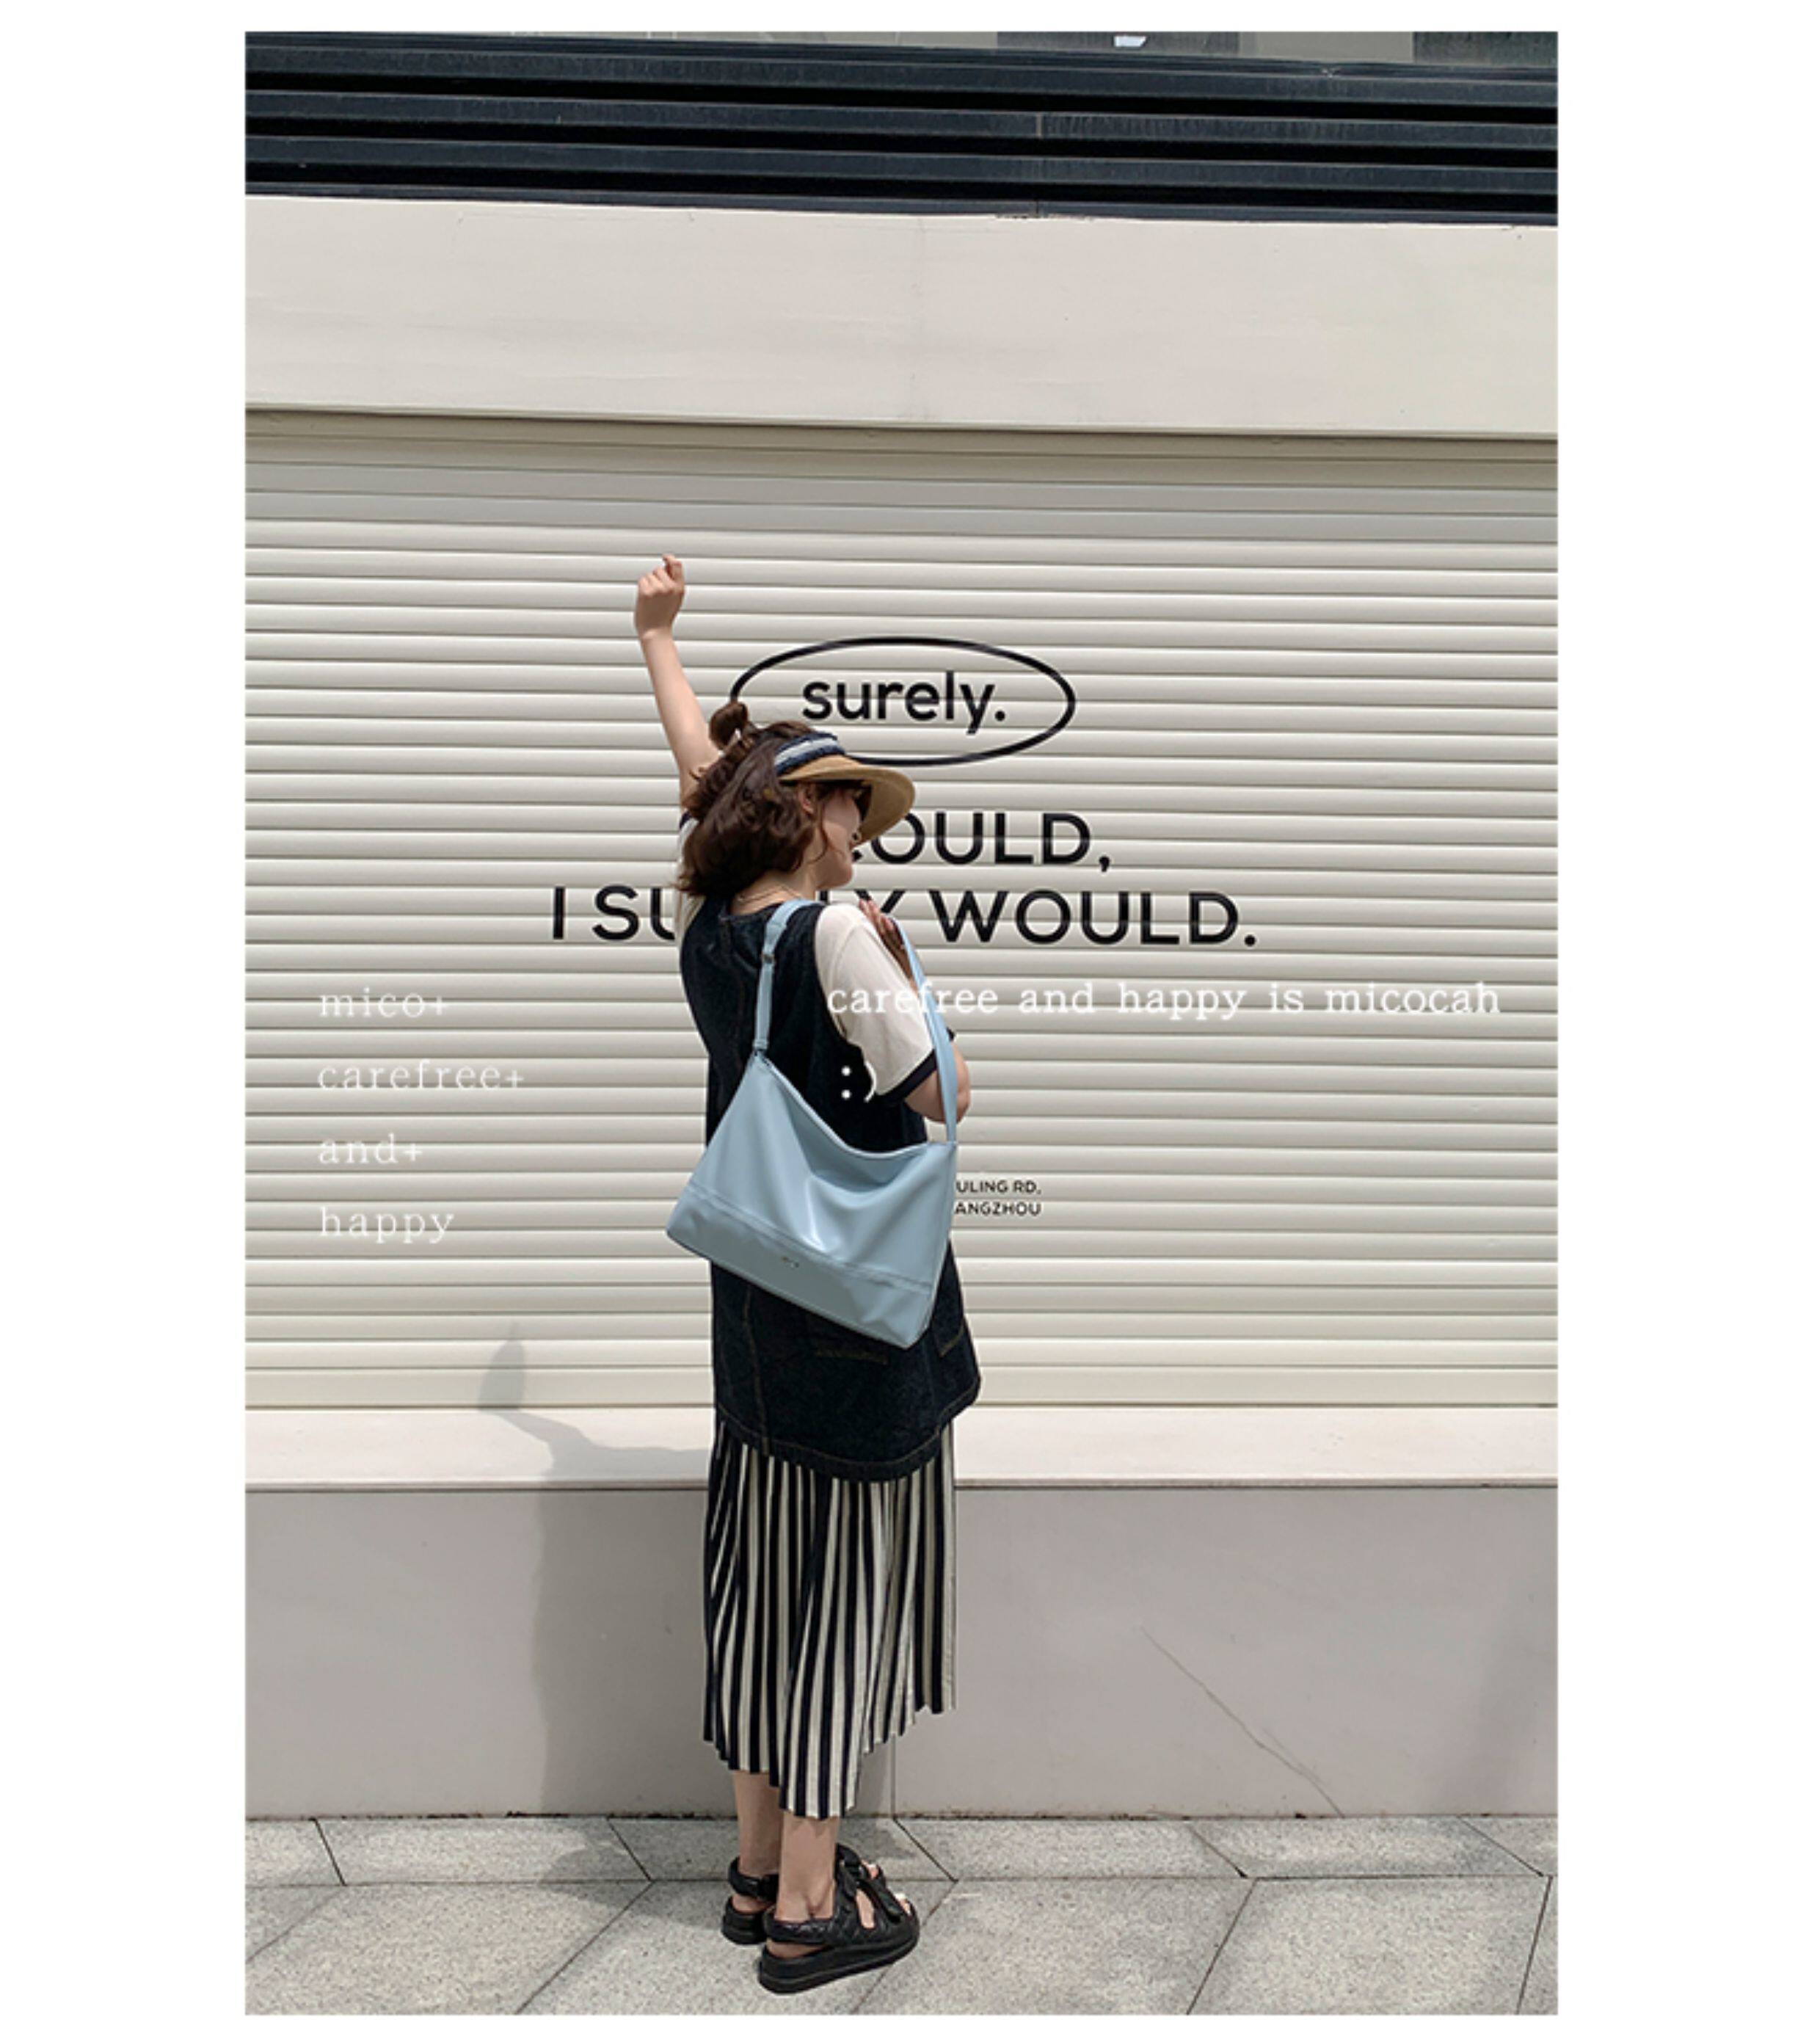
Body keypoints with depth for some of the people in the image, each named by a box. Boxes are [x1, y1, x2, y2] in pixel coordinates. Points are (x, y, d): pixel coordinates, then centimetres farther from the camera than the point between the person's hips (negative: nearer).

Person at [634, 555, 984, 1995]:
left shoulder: (709, 935, 4)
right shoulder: (837, 936, -16)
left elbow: (707, 772, 20)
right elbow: (944, 1101, -10)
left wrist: (659, 636, 32)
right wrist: (897, 970, 2)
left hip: (761, 1301, 8)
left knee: (775, 1572, 15)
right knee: (848, 1579, 3)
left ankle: (763, 1865, 29)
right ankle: (811, 1910, 15)